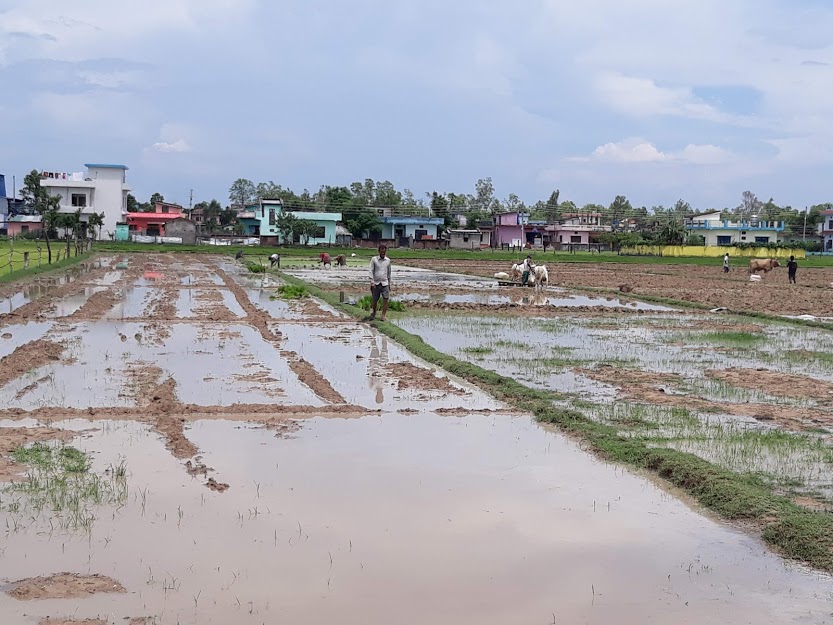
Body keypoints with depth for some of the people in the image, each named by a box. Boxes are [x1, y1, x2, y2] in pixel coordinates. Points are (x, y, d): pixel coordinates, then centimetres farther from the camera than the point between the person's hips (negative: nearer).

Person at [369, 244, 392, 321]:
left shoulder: (388, 260, 7)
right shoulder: (374, 259, -1)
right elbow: (371, 271, -4)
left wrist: (389, 283, 17)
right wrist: (372, 282, -13)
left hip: (385, 283, 1)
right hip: (376, 283, -1)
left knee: (385, 299, -11)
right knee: (374, 300, 7)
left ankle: (383, 316, -8)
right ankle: (374, 313, 31)